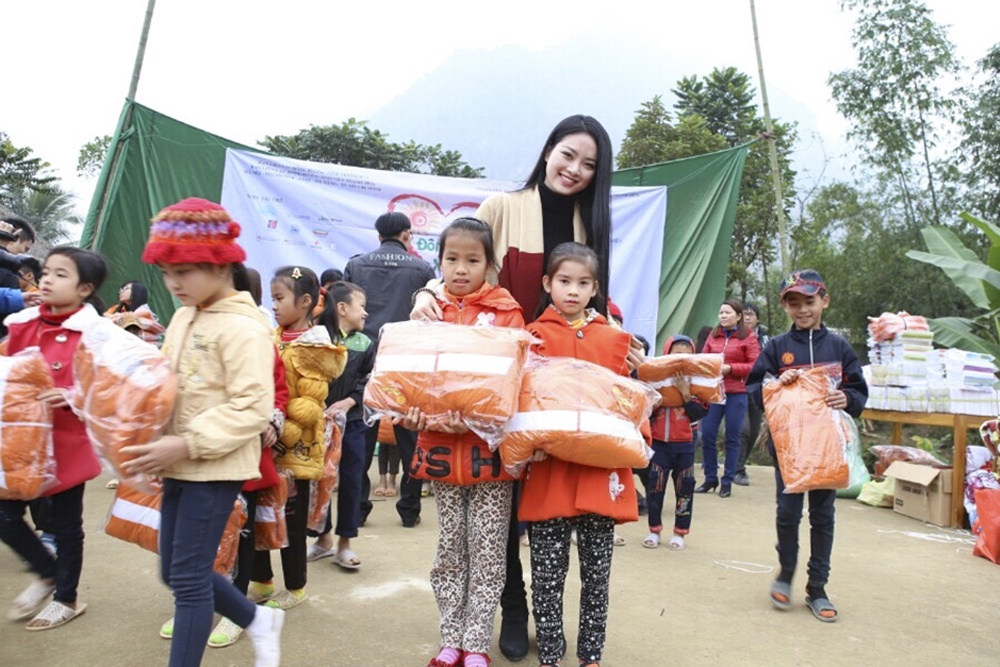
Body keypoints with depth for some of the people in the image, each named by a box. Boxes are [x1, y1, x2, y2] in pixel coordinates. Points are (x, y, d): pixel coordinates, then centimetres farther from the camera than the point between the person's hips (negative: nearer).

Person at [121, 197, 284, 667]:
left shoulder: (243, 327, -17)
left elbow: (253, 409, -23)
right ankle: (258, 620, 36)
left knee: (188, 577, -1)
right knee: (177, 572, 16)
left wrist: (186, 444, -26)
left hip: (215, 468, -9)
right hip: (181, 466, 9)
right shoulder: (183, 316, 10)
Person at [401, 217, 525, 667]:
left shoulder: (506, 312, -3)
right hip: (442, 443, 3)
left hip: (490, 444, -3)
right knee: (449, 549, 14)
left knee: (487, 552, 6)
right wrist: (413, 408, -15)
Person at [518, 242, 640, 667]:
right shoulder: (534, 336, 3)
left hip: (602, 470, 2)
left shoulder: (615, 339, 9)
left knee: (597, 573, 12)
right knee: (548, 573, 7)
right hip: (549, 471, -2)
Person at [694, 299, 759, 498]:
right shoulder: (713, 335, 10)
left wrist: (730, 368, -15)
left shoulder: (748, 337, -1)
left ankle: (727, 481, 16)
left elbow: (755, 366, -5)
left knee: (732, 438, 4)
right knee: (707, 435, 1)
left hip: (736, 393, -3)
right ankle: (710, 478, 17)